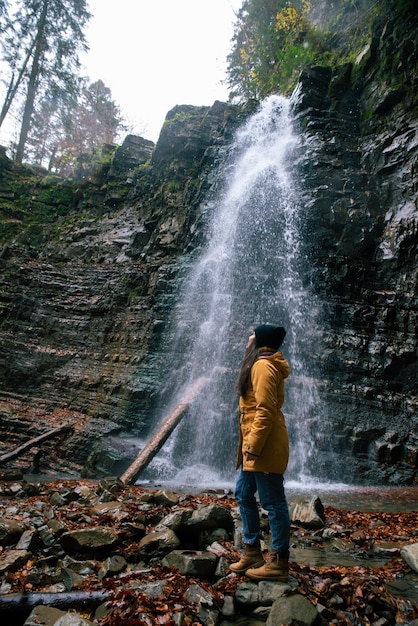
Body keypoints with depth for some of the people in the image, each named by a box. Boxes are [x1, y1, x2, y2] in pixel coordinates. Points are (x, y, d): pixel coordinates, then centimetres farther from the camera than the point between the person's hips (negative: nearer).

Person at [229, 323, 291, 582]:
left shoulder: (263, 366, -14)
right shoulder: (262, 364, 17)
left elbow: (265, 411, -21)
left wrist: (253, 447, -20)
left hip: (265, 445, -11)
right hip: (256, 444, 11)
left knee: (273, 502, 0)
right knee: (244, 494, 17)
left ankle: (279, 563, 12)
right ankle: (252, 552, 28)